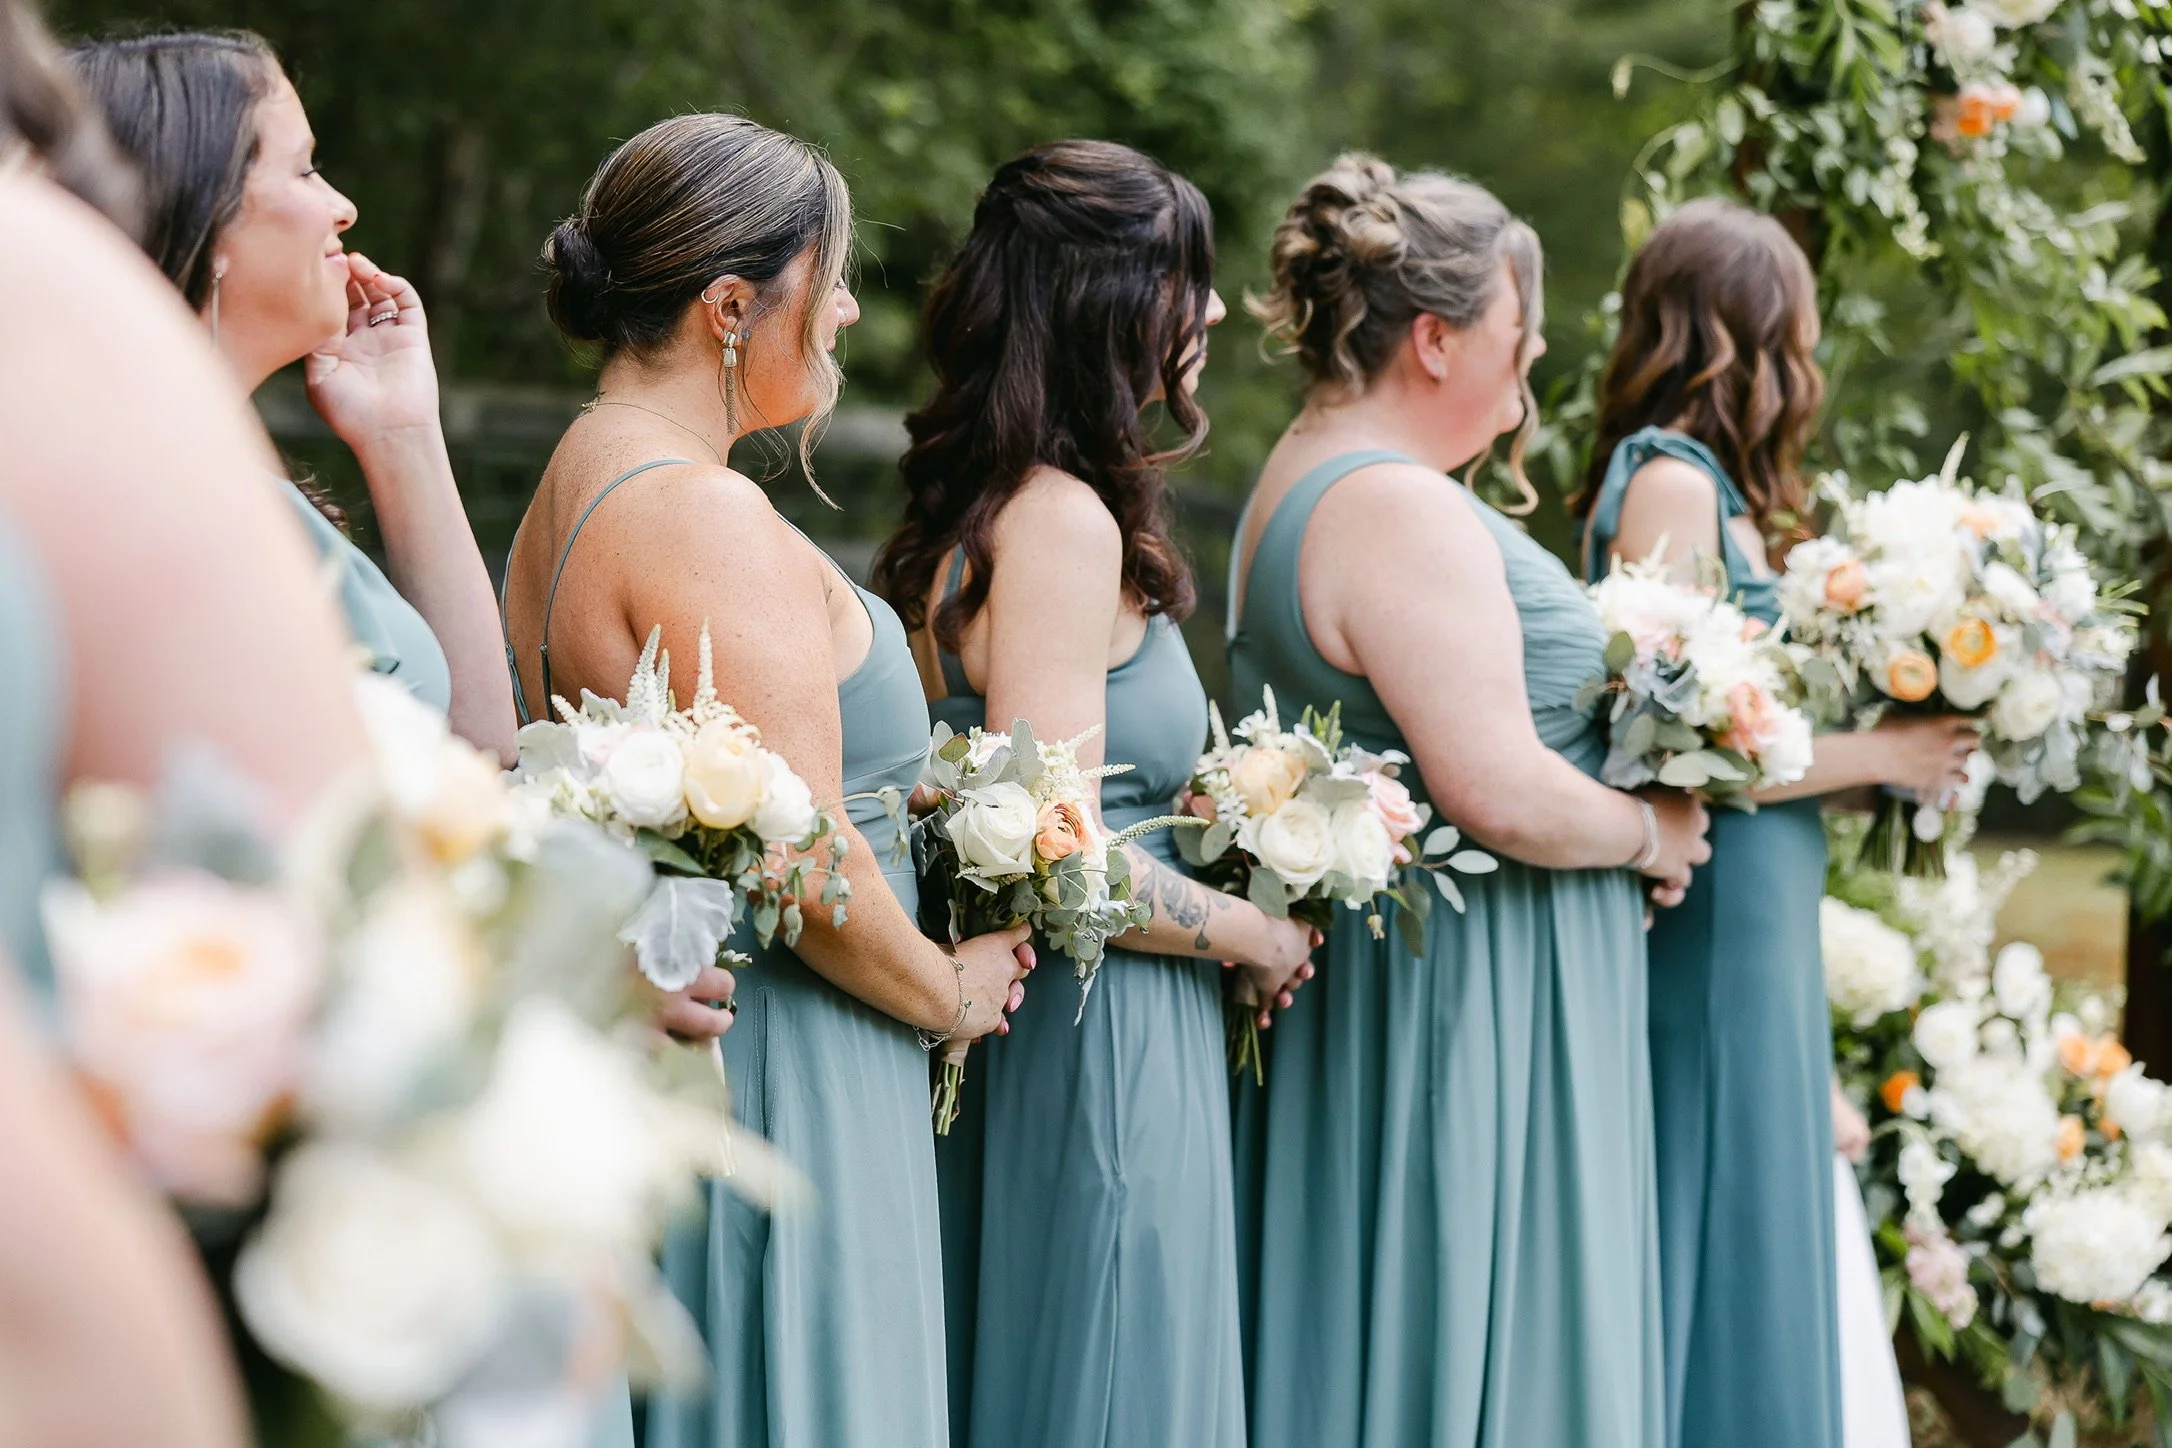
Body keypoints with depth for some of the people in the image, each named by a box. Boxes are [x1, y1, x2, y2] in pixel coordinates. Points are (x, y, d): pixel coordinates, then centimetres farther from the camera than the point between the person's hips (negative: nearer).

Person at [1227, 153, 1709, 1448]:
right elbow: (1501, 793, -26)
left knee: (1367, 1332, 15)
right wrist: (1650, 831, -9)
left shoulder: (1301, 481, 13)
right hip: (1471, 995, -11)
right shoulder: (1404, 512, -21)